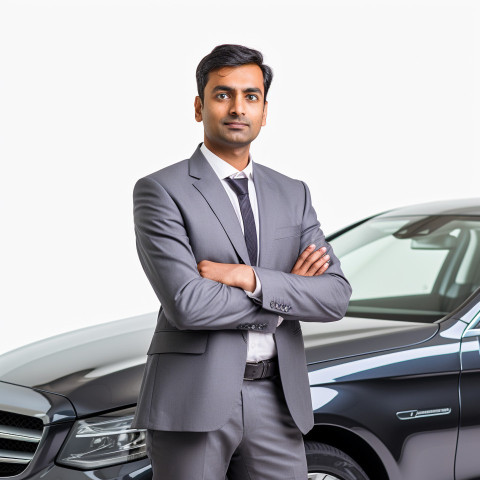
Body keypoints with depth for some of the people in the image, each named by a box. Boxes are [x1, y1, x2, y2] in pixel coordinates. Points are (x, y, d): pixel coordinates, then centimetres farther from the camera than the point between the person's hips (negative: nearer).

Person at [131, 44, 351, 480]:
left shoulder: (293, 195, 12)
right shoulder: (161, 191, -4)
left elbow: (336, 297, 2)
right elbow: (186, 304, -17)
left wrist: (252, 279, -13)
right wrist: (286, 293, -6)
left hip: (276, 402, 4)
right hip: (194, 401, -4)